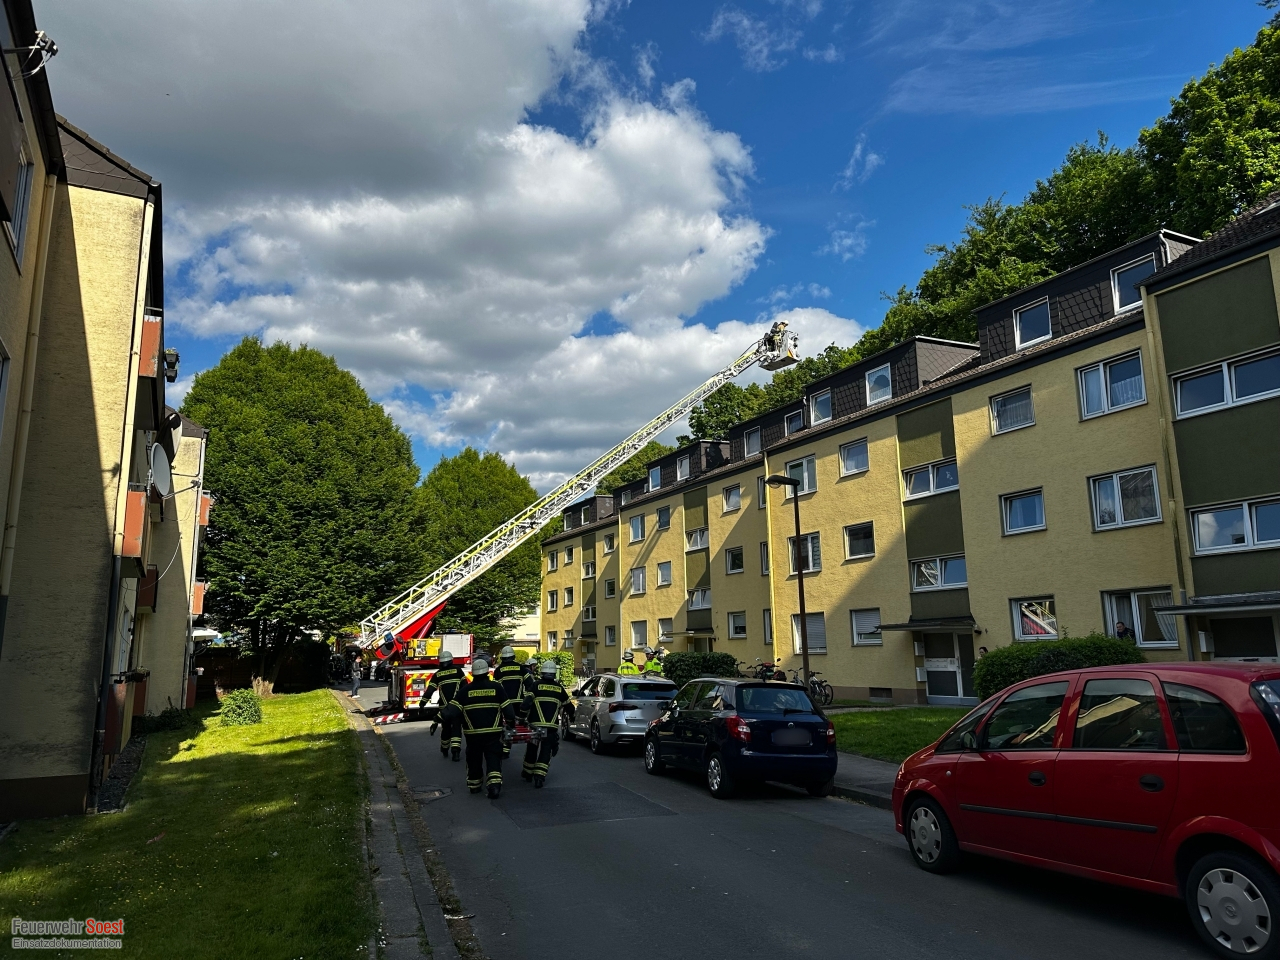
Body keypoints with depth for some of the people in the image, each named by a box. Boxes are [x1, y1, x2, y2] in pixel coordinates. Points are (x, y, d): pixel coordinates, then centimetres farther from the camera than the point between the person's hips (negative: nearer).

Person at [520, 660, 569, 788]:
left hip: (535, 724, -1)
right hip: (552, 726, 1)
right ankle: (539, 776, -7)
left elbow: (526, 703, -13)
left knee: (531, 749, 17)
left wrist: (522, 716, -2)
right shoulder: (559, 688, 7)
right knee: (546, 751, 6)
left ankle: (528, 773, 32)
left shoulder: (536, 686, -2)